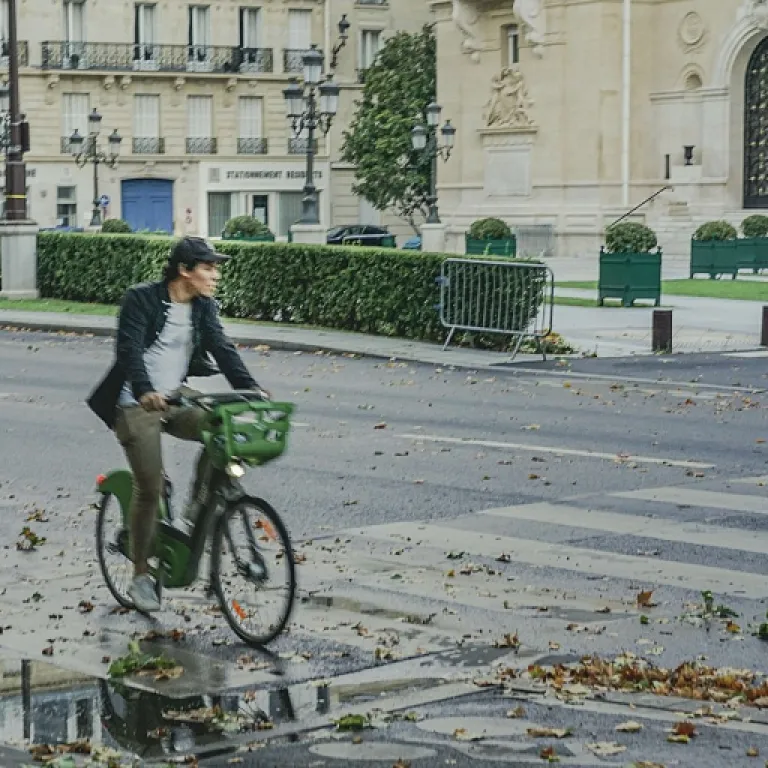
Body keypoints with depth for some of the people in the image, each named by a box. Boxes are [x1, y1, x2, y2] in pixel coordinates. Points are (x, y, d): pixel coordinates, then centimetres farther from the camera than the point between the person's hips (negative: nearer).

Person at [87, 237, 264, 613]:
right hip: (138, 404, -5)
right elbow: (129, 349, -24)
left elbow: (222, 349, -4)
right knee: (149, 488, -10)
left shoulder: (203, 307, 5)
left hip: (177, 400, 5)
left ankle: (197, 508, -1)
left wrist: (249, 387, -21)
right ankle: (141, 577, 4)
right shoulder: (142, 299, -13)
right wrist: (145, 391, -41)